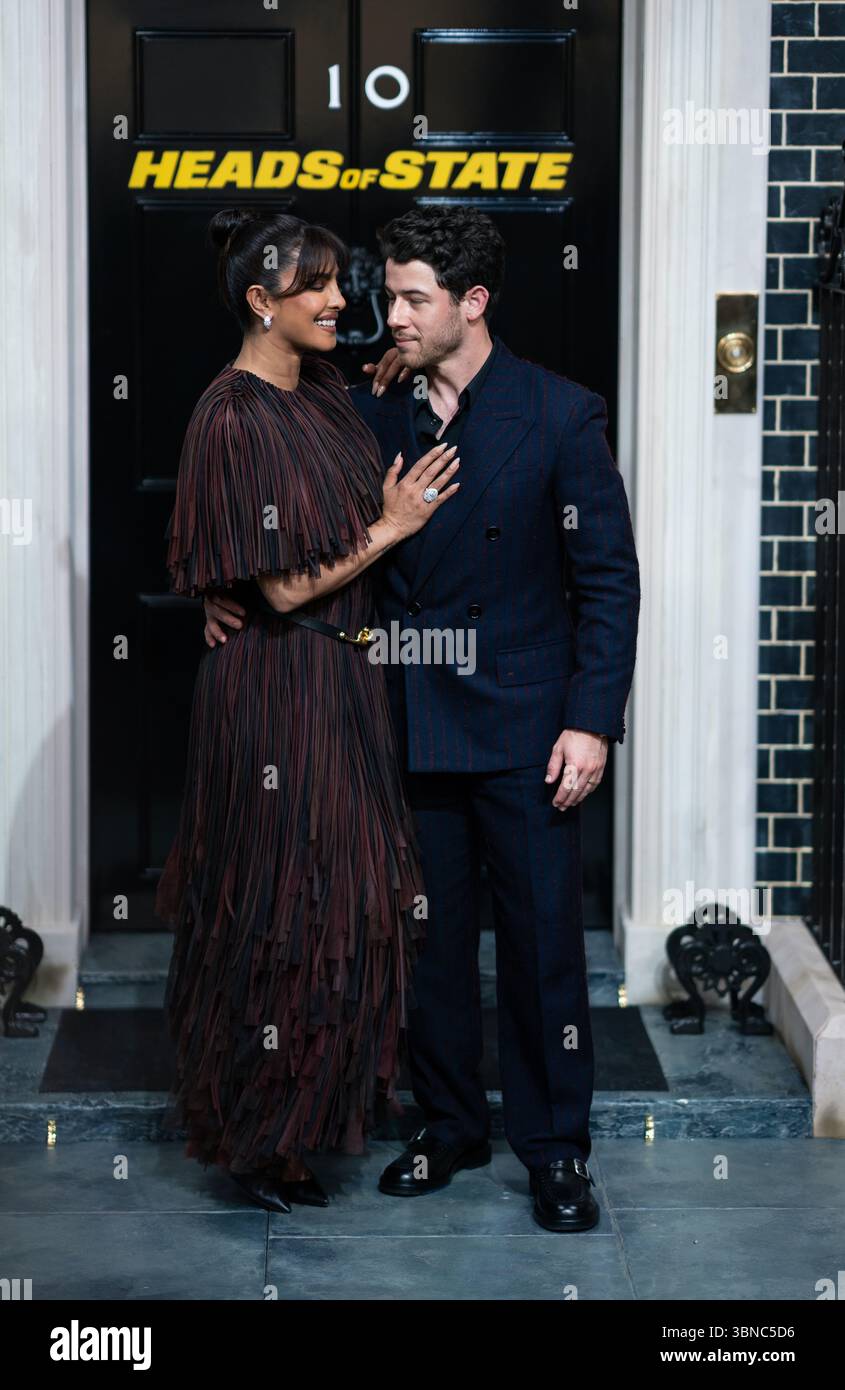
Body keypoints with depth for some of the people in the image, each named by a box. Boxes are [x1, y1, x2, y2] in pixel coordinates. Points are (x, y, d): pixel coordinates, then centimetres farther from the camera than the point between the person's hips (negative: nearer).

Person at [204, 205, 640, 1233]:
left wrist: (592, 720, -11)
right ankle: (449, 1127, 28)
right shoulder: (369, 413, 3)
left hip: (522, 727, -3)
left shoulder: (560, 415, -7)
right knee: (428, 942, 12)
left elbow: (608, 579, -6)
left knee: (542, 942, 2)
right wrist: (234, 590, -4)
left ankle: (555, 1148, 17)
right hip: (408, 724, 4)